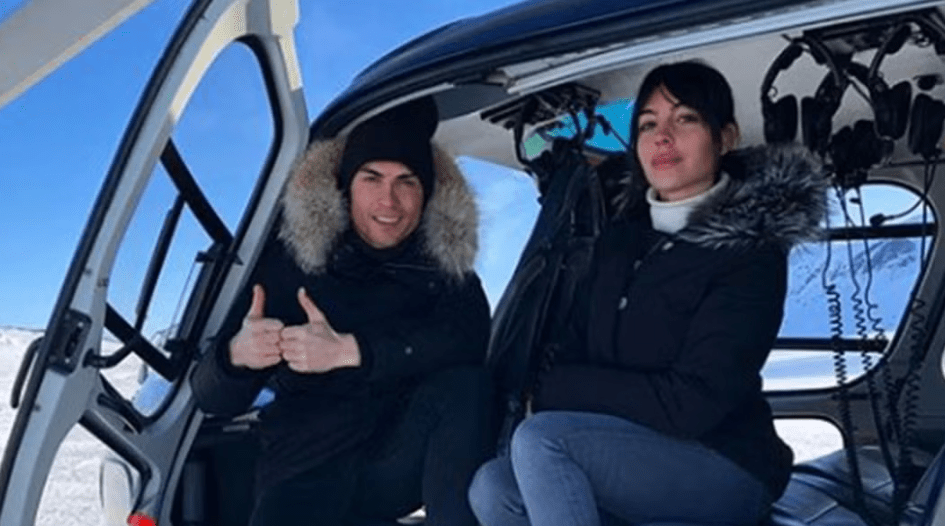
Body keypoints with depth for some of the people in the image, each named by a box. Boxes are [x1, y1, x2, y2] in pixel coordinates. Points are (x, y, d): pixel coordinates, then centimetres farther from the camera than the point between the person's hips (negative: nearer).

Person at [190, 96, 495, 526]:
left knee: (465, 383, -26)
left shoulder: (446, 265, 0)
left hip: (401, 462, 1)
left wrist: (348, 350, -30)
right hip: (307, 469, -1)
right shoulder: (290, 258, -4)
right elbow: (212, 398, -5)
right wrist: (237, 356, -29)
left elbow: (470, 337, -22)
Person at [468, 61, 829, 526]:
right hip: (631, 458, 6)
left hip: (725, 471, -6)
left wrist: (555, 388, -13)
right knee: (493, 488, -18)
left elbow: (690, 404, -19)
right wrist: (553, 390, -13)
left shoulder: (751, 252, -11)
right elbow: (578, 349, 10)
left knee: (539, 438, -27)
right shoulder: (619, 238, 9)